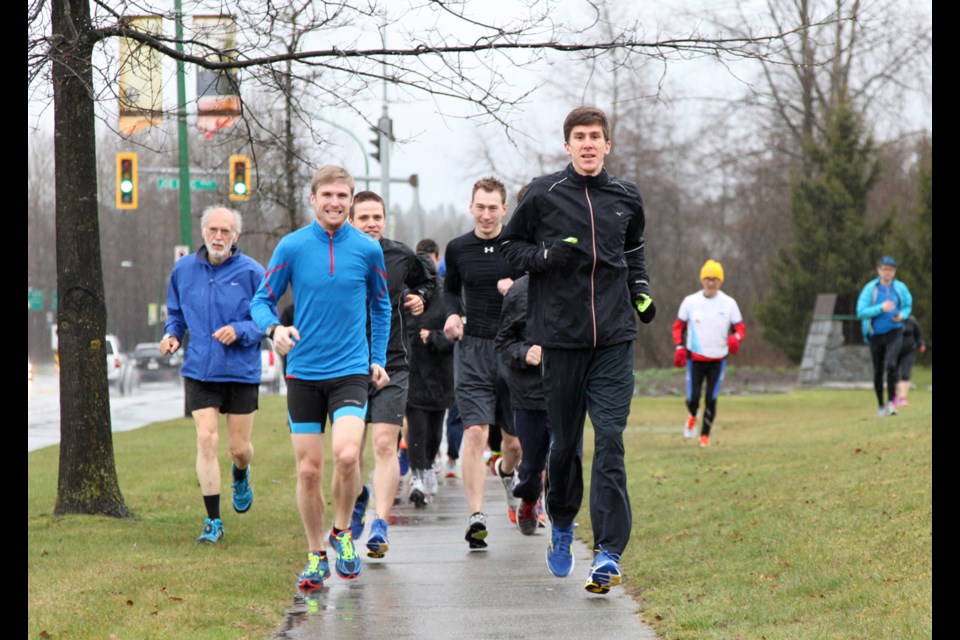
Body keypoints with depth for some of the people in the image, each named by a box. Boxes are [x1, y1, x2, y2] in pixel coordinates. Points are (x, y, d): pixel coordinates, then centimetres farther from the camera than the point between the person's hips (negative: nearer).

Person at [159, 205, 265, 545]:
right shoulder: (184, 269, 4)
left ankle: (240, 477, 46)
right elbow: (176, 312, 20)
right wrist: (172, 334, 0)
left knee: (239, 447, 7)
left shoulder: (252, 272, -6)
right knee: (207, 440, -9)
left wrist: (240, 331, -20)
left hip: (241, 372, -1)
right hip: (199, 372, 1)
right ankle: (213, 522, -3)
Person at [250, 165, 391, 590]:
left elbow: (380, 304, 18)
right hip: (303, 373, 1)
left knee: (346, 454, -21)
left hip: (351, 371, -1)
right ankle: (316, 555, 19)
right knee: (308, 470, 1)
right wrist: (274, 328, -16)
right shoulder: (292, 247, -1)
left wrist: (378, 358, 13)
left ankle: (341, 532, 4)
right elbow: (262, 300, 5)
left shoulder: (367, 249, 2)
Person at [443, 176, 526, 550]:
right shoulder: (458, 249, 6)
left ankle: (506, 471, 45)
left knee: (516, 439, 8)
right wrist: (452, 314, 3)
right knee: (475, 432, -14)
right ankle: (476, 516, -16)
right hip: (472, 348, 0)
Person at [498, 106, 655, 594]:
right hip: (561, 337, -1)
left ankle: (608, 552, -13)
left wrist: (640, 290, 12)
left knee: (610, 442, -10)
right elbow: (509, 245, 7)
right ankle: (561, 524, 34)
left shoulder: (626, 198, 10)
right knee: (564, 442, 7)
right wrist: (545, 255, -11)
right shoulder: (543, 194, 0)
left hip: (614, 338, 1)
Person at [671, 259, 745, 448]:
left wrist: (736, 338, -20)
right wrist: (679, 347, -6)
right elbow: (678, 326, 9)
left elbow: (740, 327, 4)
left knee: (711, 400, -4)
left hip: (718, 360, 0)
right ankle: (693, 416, 32)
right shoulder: (690, 302, -1)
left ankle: (705, 435, 16)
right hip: (695, 359, 0)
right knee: (693, 399, -5)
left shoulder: (729, 304, -2)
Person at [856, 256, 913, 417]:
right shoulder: (870, 289, -7)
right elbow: (861, 312, -13)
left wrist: (902, 315, -6)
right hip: (875, 335, 0)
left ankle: (891, 403, -17)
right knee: (878, 372, 9)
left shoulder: (900, 288, 1)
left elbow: (908, 306, 16)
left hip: (894, 333, 0)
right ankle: (880, 404, 26)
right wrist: (881, 308, -24)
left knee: (891, 365, -22)